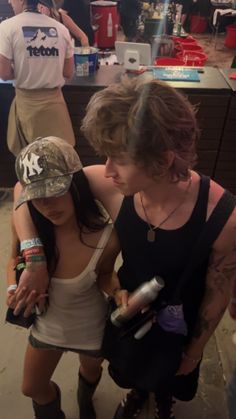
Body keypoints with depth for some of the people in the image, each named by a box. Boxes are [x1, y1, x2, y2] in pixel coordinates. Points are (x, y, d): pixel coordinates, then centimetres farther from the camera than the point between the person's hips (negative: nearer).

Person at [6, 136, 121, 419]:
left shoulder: (106, 239, -35)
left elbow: (103, 276, -13)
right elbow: (14, 260, -5)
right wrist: (13, 288, -23)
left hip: (90, 327, -1)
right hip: (47, 322, 2)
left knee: (91, 371, 33)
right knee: (32, 388, 26)